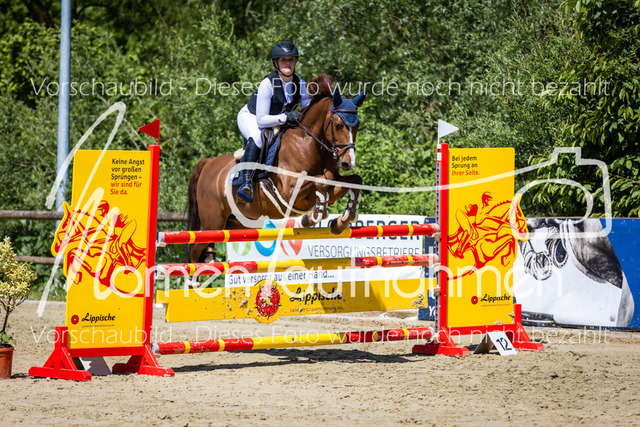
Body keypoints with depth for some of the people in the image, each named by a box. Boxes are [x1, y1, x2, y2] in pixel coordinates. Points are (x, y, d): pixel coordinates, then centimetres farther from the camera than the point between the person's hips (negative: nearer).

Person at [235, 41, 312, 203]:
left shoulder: (301, 85, -11)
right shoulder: (268, 84, -28)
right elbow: (261, 120, -30)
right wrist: (286, 117, -43)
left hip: (278, 123, 8)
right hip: (251, 118, -8)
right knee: (257, 139, -38)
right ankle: (246, 183, -46)